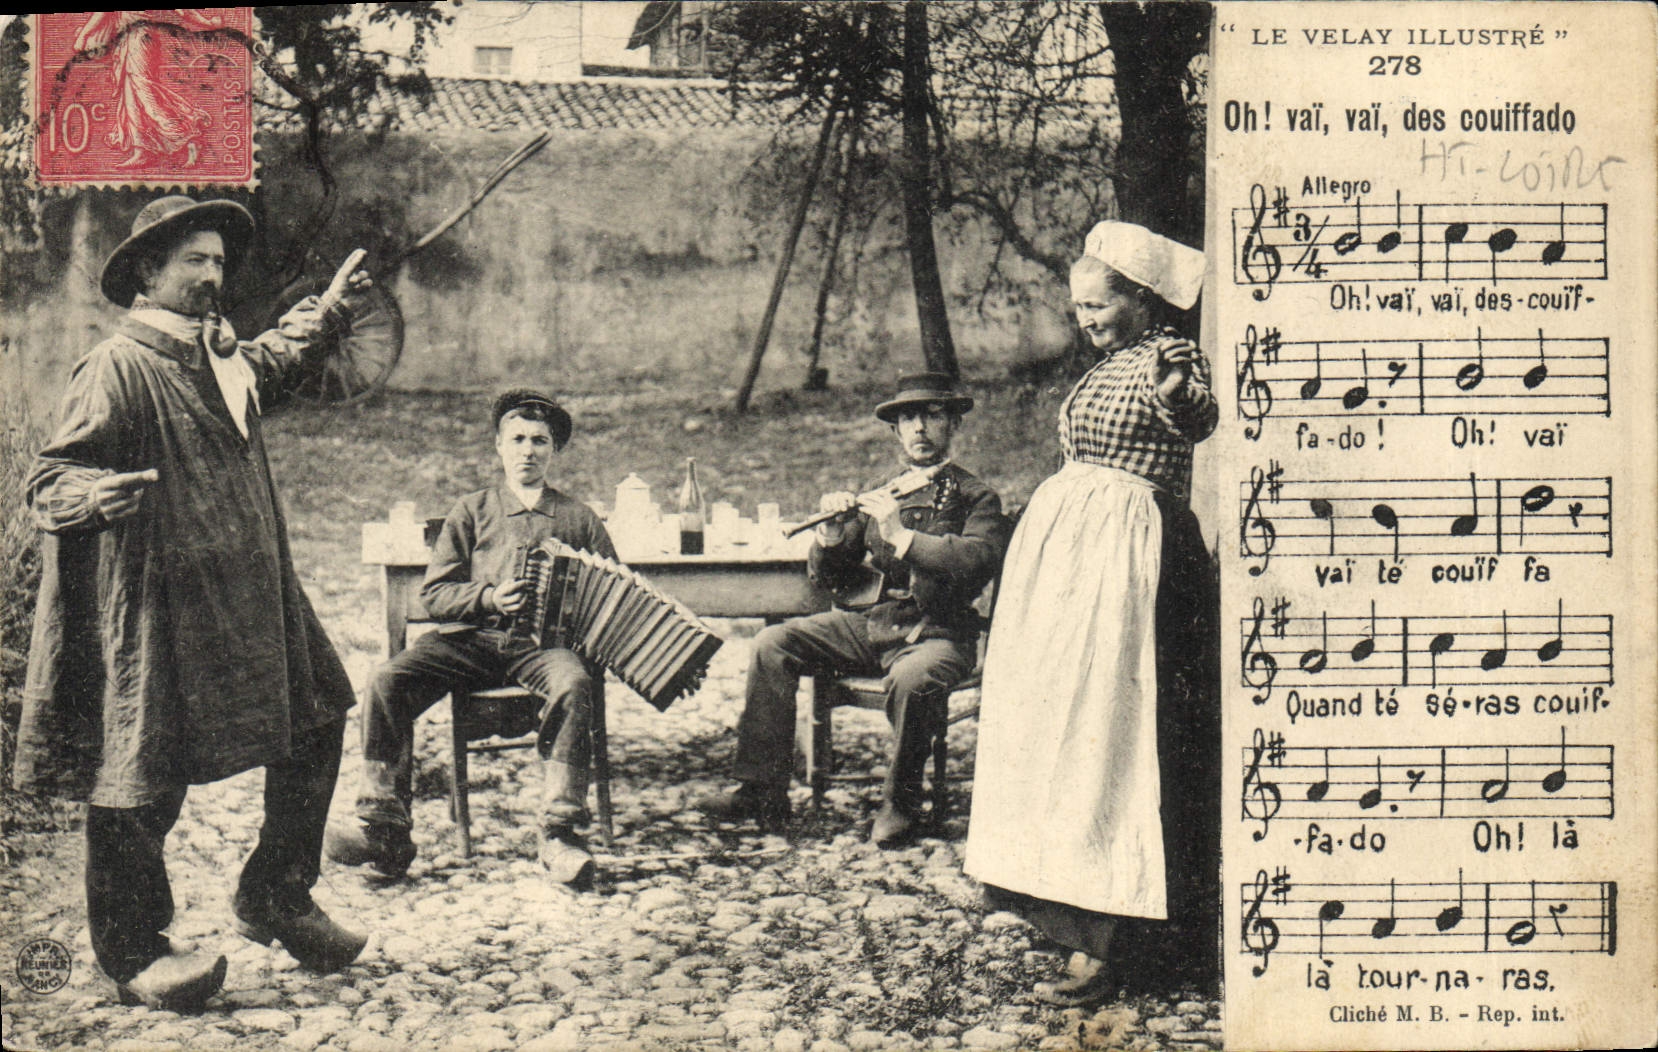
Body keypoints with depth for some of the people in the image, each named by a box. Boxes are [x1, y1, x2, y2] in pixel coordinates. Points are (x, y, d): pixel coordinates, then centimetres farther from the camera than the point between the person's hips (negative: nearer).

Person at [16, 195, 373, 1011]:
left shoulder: (222, 356, 14)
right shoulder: (116, 369, -12)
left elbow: (277, 354, 40)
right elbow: (48, 481, -16)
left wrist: (329, 308, 40)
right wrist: (95, 495, -36)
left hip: (247, 599, 9)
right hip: (152, 607, -9)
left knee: (315, 717, 11)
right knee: (143, 770, -2)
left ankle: (274, 897, 26)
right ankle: (131, 953, 13)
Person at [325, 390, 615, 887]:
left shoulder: (578, 518, 19)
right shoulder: (472, 512, 19)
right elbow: (435, 593, 11)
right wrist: (488, 598, -8)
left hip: (543, 641, -1)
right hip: (471, 638, 1)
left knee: (572, 684, -37)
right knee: (388, 680, -25)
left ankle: (561, 836, -35)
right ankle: (385, 830, -23)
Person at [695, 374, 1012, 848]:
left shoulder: (976, 498, 1)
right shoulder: (877, 497, 15)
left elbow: (979, 560, -20)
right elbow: (834, 580, 12)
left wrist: (901, 535, -24)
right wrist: (831, 536, -9)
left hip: (939, 634, -5)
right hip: (873, 624, 5)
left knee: (912, 678, -39)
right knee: (773, 644, -13)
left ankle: (901, 805, -14)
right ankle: (762, 793, -11)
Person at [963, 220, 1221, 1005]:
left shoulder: (1168, 358, -10)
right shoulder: (1106, 368, 18)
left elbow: (1197, 414, -33)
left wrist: (1180, 394, -57)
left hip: (1124, 557, -10)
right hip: (1066, 549, 10)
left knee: (1097, 724, -12)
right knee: (1055, 716, 13)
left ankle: (1095, 950, -10)